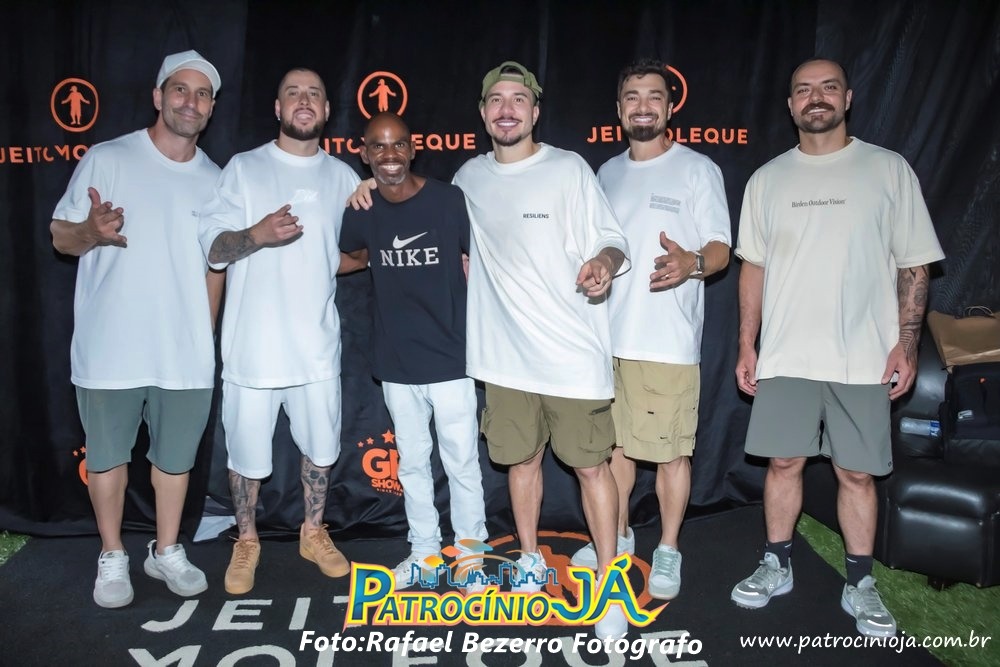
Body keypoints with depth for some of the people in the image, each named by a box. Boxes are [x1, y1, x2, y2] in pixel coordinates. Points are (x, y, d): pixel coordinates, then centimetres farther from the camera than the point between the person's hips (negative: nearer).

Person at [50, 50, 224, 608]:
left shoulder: (215, 179, 6)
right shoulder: (107, 159, -4)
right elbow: (60, 235, -2)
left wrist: (207, 338, 12)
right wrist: (91, 232, -25)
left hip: (186, 355, 3)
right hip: (110, 350, -2)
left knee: (176, 458, 13)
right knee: (108, 455, 12)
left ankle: (167, 551, 33)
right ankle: (113, 557, 31)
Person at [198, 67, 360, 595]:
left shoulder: (343, 177, 8)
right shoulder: (244, 168, -1)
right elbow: (212, 246, -7)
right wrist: (257, 234, -25)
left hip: (318, 344, 3)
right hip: (252, 344, -2)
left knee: (320, 444, 15)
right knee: (247, 450, 8)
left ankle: (313, 533, 35)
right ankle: (246, 542, 30)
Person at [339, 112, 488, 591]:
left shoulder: (449, 200, -10)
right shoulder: (361, 211, 1)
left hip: (451, 359, -3)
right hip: (397, 365, 4)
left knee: (462, 464, 7)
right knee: (412, 464, 17)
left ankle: (469, 552, 26)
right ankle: (423, 550, 34)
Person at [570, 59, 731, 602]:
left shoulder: (698, 170, -2)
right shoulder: (607, 173, 13)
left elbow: (721, 250, -7)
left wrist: (691, 263, -27)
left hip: (669, 341, -5)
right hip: (609, 334, 5)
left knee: (670, 450, 3)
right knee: (616, 441, 15)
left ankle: (668, 551, 21)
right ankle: (618, 535, 33)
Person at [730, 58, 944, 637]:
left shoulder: (889, 170, 1)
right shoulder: (768, 179, 8)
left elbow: (914, 266, 1)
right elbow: (754, 267, 9)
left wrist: (907, 342, -7)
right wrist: (747, 346, 6)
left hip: (863, 359, -1)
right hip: (786, 355, 2)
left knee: (858, 472, 6)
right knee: (784, 462, 9)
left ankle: (860, 586, 23)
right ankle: (776, 568, 26)